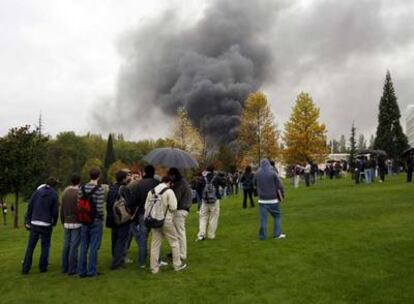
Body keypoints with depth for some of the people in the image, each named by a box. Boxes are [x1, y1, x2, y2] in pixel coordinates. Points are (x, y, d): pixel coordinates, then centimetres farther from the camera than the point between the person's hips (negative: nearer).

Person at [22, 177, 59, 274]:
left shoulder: (38, 191, 2)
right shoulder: (54, 194, -5)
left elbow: (29, 206, 1)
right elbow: (55, 211, -5)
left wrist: (28, 221, 7)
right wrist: (54, 222, 12)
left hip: (34, 223, 2)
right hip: (46, 224, -2)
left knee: (30, 246, 8)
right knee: (45, 246, 11)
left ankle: (25, 268, 7)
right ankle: (43, 267, 11)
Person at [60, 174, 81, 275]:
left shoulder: (65, 192, 6)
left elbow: (62, 208, 11)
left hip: (67, 222, 6)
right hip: (77, 223, -6)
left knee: (66, 245, 13)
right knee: (74, 246, -2)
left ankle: (65, 268, 20)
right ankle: (72, 269, 2)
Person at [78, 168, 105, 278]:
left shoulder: (82, 188, 3)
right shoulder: (100, 189, -13)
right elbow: (100, 207, -16)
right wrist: (101, 218, -1)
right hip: (96, 221, -5)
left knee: (84, 246, 12)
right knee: (94, 247, 3)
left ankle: (82, 271, 19)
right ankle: (92, 271, 9)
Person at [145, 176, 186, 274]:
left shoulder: (151, 192, 5)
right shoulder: (169, 191, -12)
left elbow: (146, 206, 6)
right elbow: (173, 207, -16)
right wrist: (167, 208, 6)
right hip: (166, 221, -5)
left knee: (155, 244, 13)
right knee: (174, 242, 11)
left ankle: (154, 268, 17)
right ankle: (177, 265, 19)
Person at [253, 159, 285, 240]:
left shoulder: (257, 175, 2)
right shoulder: (273, 173, -8)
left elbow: (254, 185, 15)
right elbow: (279, 185, -8)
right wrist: (282, 193, 4)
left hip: (262, 200, 2)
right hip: (273, 199, -2)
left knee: (263, 218, 6)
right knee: (276, 216, 11)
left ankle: (262, 235, 8)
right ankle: (277, 234, 9)